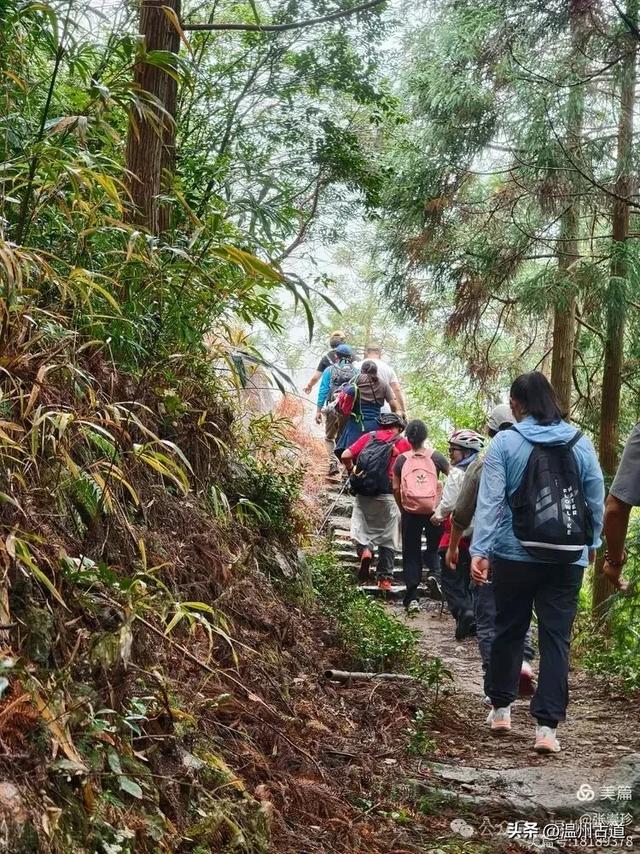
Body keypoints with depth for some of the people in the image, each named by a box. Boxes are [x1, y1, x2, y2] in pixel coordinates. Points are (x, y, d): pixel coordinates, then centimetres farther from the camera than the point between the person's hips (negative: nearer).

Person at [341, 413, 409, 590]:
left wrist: (351, 471, 20)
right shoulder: (403, 443, 6)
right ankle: (385, 578, 9)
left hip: (364, 494, 1)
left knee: (361, 529, 12)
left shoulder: (368, 437, 9)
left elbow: (345, 456, 2)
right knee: (388, 539, 10)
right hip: (389, 496, -1)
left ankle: (364, 549, -18)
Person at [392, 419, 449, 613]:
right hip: (434, 511, -1)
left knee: (411, 555, 8)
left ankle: (412, 598, 3)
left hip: (410, 512, 1)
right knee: (435, 550, 21)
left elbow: (396, 489, 1)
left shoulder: (401, 460, -1)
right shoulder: (436, 457, -3)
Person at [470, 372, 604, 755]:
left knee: (509, 630, 16)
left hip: (515, 555, -1)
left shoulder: (506, 443, -5)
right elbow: (597, 500, 7)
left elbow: (490, 500, -10)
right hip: (568, 558, 1)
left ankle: (501, 708, 27)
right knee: (557, 638, 4)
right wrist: (592, 543, 20)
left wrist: (480, 550, -12)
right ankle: (547, 726, 1)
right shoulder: (581, 443, 3)